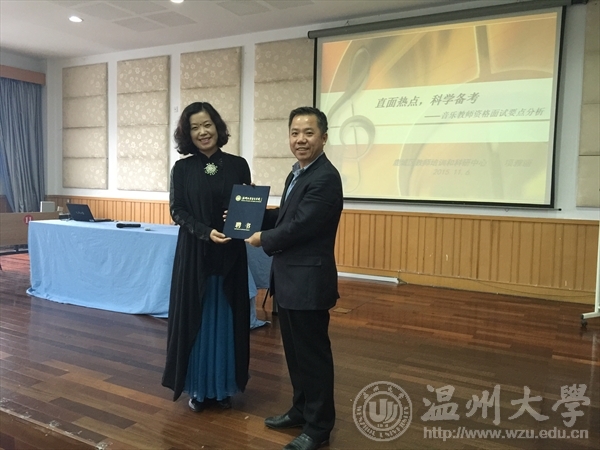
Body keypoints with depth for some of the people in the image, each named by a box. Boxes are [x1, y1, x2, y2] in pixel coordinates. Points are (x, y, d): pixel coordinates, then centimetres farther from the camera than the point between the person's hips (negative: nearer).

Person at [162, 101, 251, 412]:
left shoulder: (238, 165, 2)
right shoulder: (182, 168, 1)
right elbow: (177, 210, -3)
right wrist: (207, 232, -18)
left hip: (230, 254, 1)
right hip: (194, 254, -1)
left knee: (225, 319, 9)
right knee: (195, 319, 6)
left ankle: (222, 387, 24)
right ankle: (197, 389, 22)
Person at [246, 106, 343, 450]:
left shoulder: (325, 178, -20)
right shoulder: (299, 173, 12)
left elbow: (299, 226, -23)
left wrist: (263, 239, -7)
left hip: (309, 280, -10)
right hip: (290, 278, 10)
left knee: (313, 354, 5)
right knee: (295, 351, 20)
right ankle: (301, 410, 38)